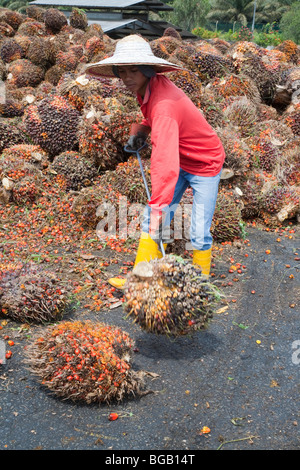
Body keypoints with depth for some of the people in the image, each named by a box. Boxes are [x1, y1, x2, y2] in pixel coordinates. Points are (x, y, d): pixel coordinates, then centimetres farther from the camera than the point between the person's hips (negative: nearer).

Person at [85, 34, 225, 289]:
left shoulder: (163, 105, -34)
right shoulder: (152, 87, -7)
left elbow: (165, 163, -43)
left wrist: (158, 208, -46)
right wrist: (141, 129, 1)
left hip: (205, 165, -8)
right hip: (181, 161, 8)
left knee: (199, 235, -6)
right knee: (150, 221, 3)